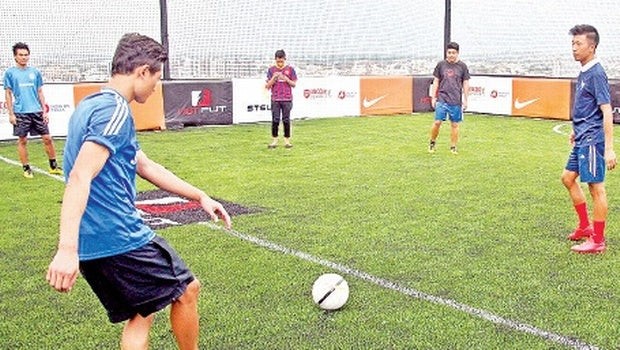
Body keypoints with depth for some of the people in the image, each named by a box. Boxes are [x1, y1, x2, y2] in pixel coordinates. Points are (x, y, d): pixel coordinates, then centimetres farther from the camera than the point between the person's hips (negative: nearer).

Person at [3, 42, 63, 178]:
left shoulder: (35, 72, 9)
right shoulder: (10, 73, 2)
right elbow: (8, 94, 2)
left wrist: (45, 111, 7)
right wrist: (11, 114, -4)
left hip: (37, 111, 3)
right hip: (21, 112, -2)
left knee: (47, 138, 1)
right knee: (22, 141, 3)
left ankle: (53, 166, 13)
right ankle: (26, 169, 13)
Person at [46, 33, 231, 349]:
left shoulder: (91, 106, 18)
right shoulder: (114, 110, -14)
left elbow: (146, 166, 23)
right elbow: (80, 177, -27)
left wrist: (200, 197, 25)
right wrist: (67, 249, -35)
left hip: (92, 246, 9)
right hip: (119, 237, -9)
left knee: (141, 314, 19)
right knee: (186, 290, 10)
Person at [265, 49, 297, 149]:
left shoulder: (290, 69, 4)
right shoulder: (271, 70, 5)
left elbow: (294, 84, 5)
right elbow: (268, 86, 3)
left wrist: (286, 79, -11)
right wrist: (274, 78, -12)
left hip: (287, 99, 0)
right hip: (275, 99, 0)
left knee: (286, 120, 1)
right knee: (275, 120, -1)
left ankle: (287, 140, 8)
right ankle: (274, 141, 6)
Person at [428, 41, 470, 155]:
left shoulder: (462, 66, 4)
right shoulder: (441, 65, 5)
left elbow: (465, 83, 7)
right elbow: (436, 81, 9)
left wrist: (465, 100, 4)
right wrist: (433, 97, 4)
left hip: (456, 101, 0)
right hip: (442, 99, 0)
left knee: (455, 124, 4)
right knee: (437, 122, -6)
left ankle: (453, 147, 15)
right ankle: (432, 142, 14)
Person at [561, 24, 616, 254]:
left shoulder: (596, 74, -16)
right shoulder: (583, 72, 11)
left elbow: (606, 112, -20)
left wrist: (609, 148, -23)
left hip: (592, 140, -10)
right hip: (582, 139, 10)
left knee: (596, 187, -2)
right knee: (568, 178, 17)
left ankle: (598, 241, 7)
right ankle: (585, 226, 31)